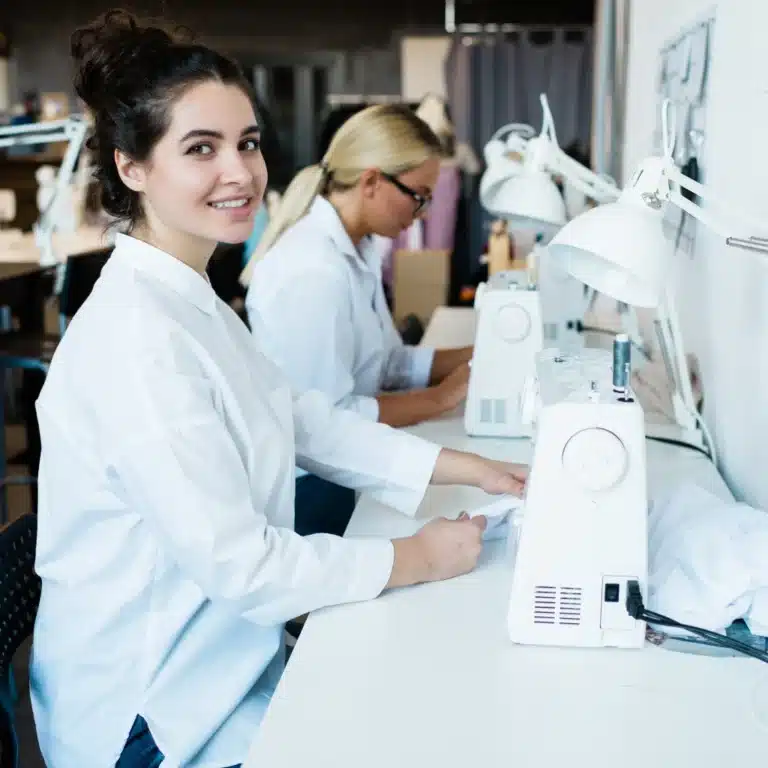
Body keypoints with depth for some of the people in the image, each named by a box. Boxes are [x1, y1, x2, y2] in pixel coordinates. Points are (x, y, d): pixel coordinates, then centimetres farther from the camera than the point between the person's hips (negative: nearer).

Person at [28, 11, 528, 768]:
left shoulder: (191, 301, 4)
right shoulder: (136, 339, -27)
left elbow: (311, 421, 8)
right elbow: (237, 563, -26)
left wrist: (469, 468, 3)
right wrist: (414, 558, -15)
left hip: (218, 659, 8)